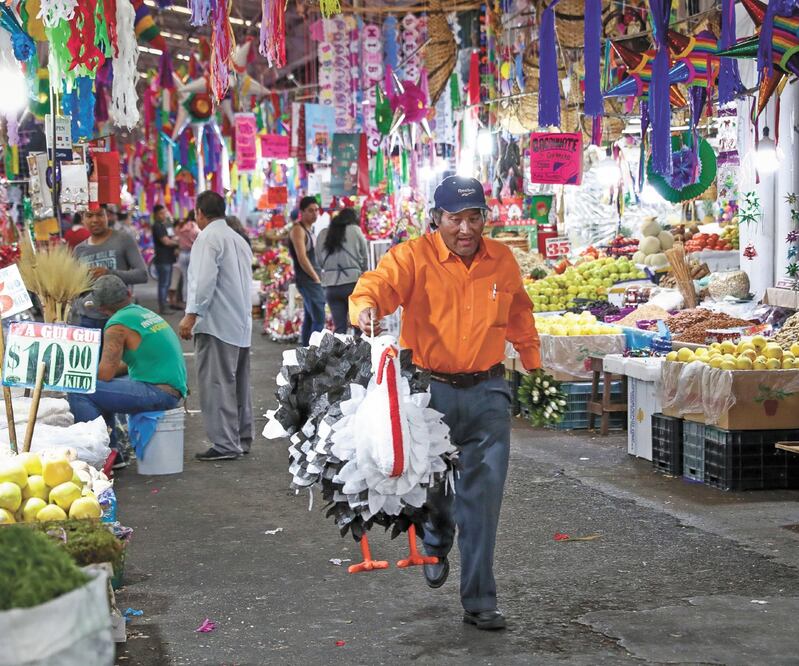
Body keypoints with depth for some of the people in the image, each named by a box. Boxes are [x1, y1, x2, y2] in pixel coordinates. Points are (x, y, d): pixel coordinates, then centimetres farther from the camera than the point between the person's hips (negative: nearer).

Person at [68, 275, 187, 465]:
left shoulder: (118, 325, -10)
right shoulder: (146, 313, 17)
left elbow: (105, 373, -14)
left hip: (157, 392, -10)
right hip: (174, 389, 10)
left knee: (78, 391, -14)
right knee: (99, 389, 26)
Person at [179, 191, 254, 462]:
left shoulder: (208, 238, -8)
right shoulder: (239, 239, 20)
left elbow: (204, 280, -18)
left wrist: (191, 315, -18)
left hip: (217, 324, -9)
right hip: (241, 325, 9)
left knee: (217, 384, -8)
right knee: (239, 385, 14)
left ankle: (225, 445, -11)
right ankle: (242, 439, 19)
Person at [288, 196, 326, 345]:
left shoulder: (308, 229, 18)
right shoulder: (298, 229, -11)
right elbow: (302, 258, -19)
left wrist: (318, 278, 12)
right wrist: (316, 278, -15)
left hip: (313, 280, 10)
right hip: (307, 280, -10)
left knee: (309, 319, 11)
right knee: (319, 319, -15)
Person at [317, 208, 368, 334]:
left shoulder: (323, 235, 10)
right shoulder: (355, 230, 2)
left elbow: (320, 262, 8)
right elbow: (365, 258, 7)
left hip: (331, 285, 3)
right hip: (352, 282, -3)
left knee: (339, 327, 4)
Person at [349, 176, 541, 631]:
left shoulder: (502, 260, 6)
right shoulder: (414, 257, -7)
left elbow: (520, 316, 23)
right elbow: (378, 283, -25)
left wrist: (533, 365, 28)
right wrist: (367, 308, -47)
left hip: (487, 393, 2)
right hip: (430, 389, -2)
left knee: (483, 496, -1)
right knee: (432, 485, 10)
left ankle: (480, 601, 7)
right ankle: (437, 543, 47)